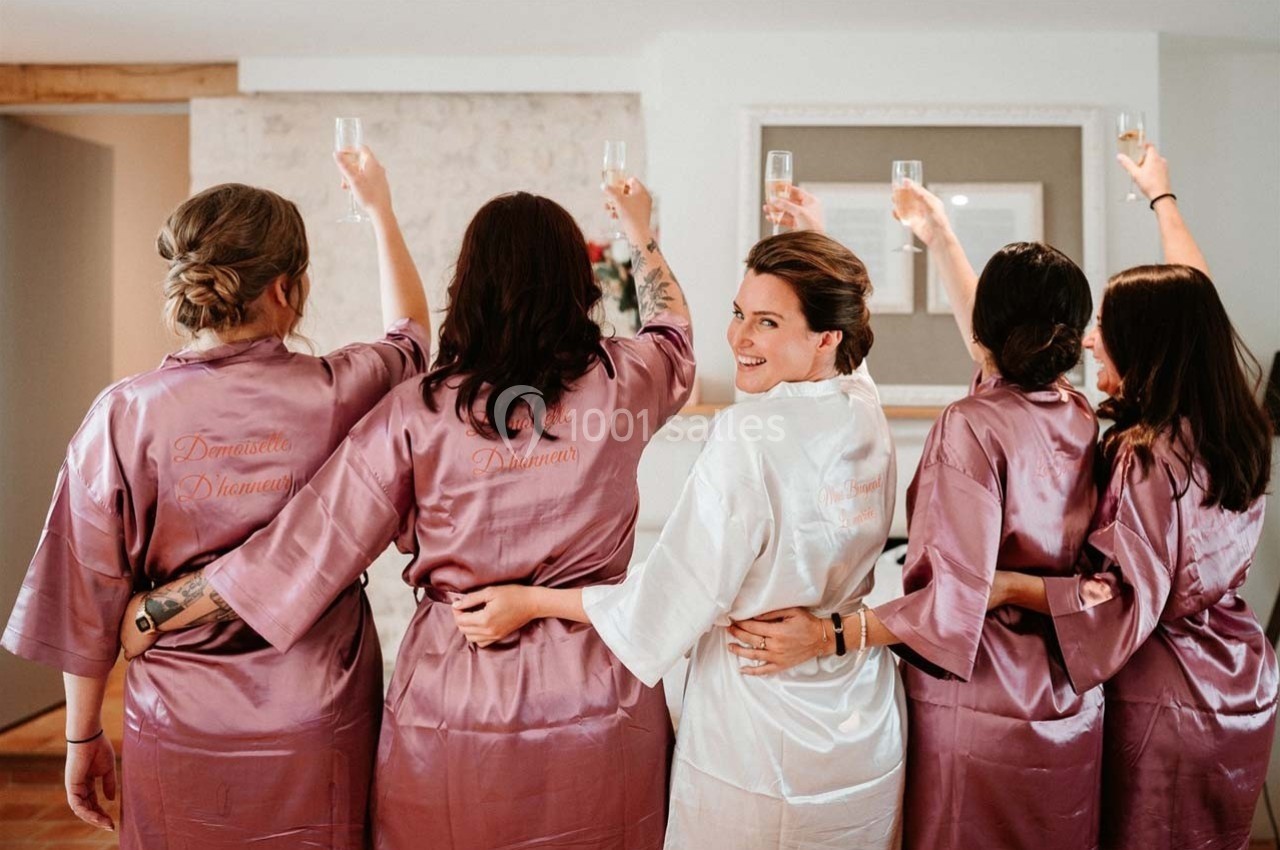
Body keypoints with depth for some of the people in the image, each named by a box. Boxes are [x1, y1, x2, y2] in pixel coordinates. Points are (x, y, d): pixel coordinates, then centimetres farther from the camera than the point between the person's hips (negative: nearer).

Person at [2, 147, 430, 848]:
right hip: (318, 734, 0)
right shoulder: (336, 394, -13)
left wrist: (82, 736, 10)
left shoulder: (126, 414, -13)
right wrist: (379, 210, 22)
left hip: (180, 738, 1)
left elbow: (88, 599, -5)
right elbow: (411, 336, 10)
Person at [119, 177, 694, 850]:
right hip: (600, 694, 1)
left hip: (454, 700, -1)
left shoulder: (418, 413, -12)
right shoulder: (623, 381, -7)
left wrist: (154, 608, 4)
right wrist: (640, 233, 33)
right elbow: (673, 330, 17)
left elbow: (304, 543, -9)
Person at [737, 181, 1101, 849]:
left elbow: (956, 601, -27)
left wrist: (825, 635, -25)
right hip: (1066, 709, 7)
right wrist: (939, 237, 27)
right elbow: (998, 346, 18)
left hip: (974, 709, -7)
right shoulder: (1079, 418, 0)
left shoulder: (971, 425, -22)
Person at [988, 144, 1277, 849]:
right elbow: (1192, 302, 12)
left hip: (1164, 705, -7)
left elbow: (1127, 607, -28)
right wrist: (1161, 196, 24)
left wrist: (1008, 585, -26)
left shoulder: (1149, 456, -27)